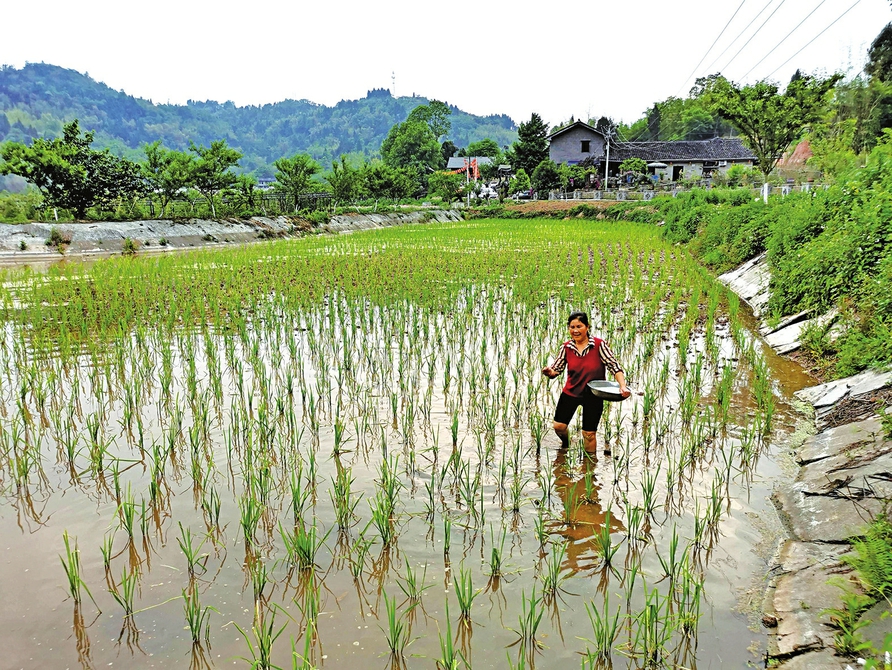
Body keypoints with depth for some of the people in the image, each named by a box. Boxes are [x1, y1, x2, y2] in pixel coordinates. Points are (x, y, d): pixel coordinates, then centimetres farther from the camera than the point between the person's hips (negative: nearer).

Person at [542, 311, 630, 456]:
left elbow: (614, 366, -16)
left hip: (593, 395, -3)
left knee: (589, 433, 4)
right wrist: (549, 372, -28)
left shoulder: (599, 345, -14)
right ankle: (565, 444, 38)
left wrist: (623, 386, -30)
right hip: (570, 392, 3)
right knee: (558, 425, 3)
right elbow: (556, 368, -4)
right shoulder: (566, 347, -5)